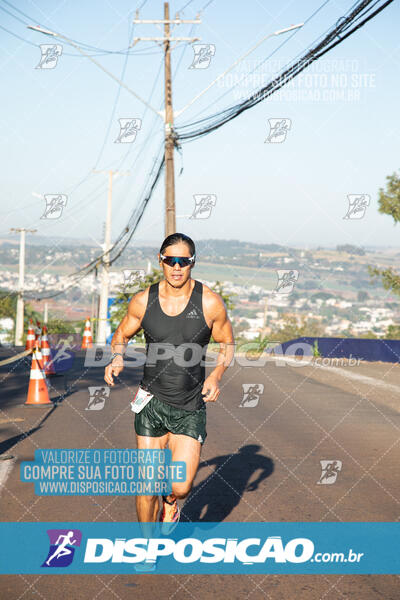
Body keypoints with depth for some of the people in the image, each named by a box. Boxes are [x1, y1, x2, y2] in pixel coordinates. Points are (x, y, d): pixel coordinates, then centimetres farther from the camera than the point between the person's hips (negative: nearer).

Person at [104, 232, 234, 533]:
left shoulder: (210, 302, -8)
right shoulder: (143, 300, -4)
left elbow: (228, 343, 5)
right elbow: (122, 335, 12)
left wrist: (216, 375, -13)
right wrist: (117, 358, -11)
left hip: (190, 408, -1)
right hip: (151, 403, 1)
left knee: (180, 487, -9)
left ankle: (171, 501, 29)